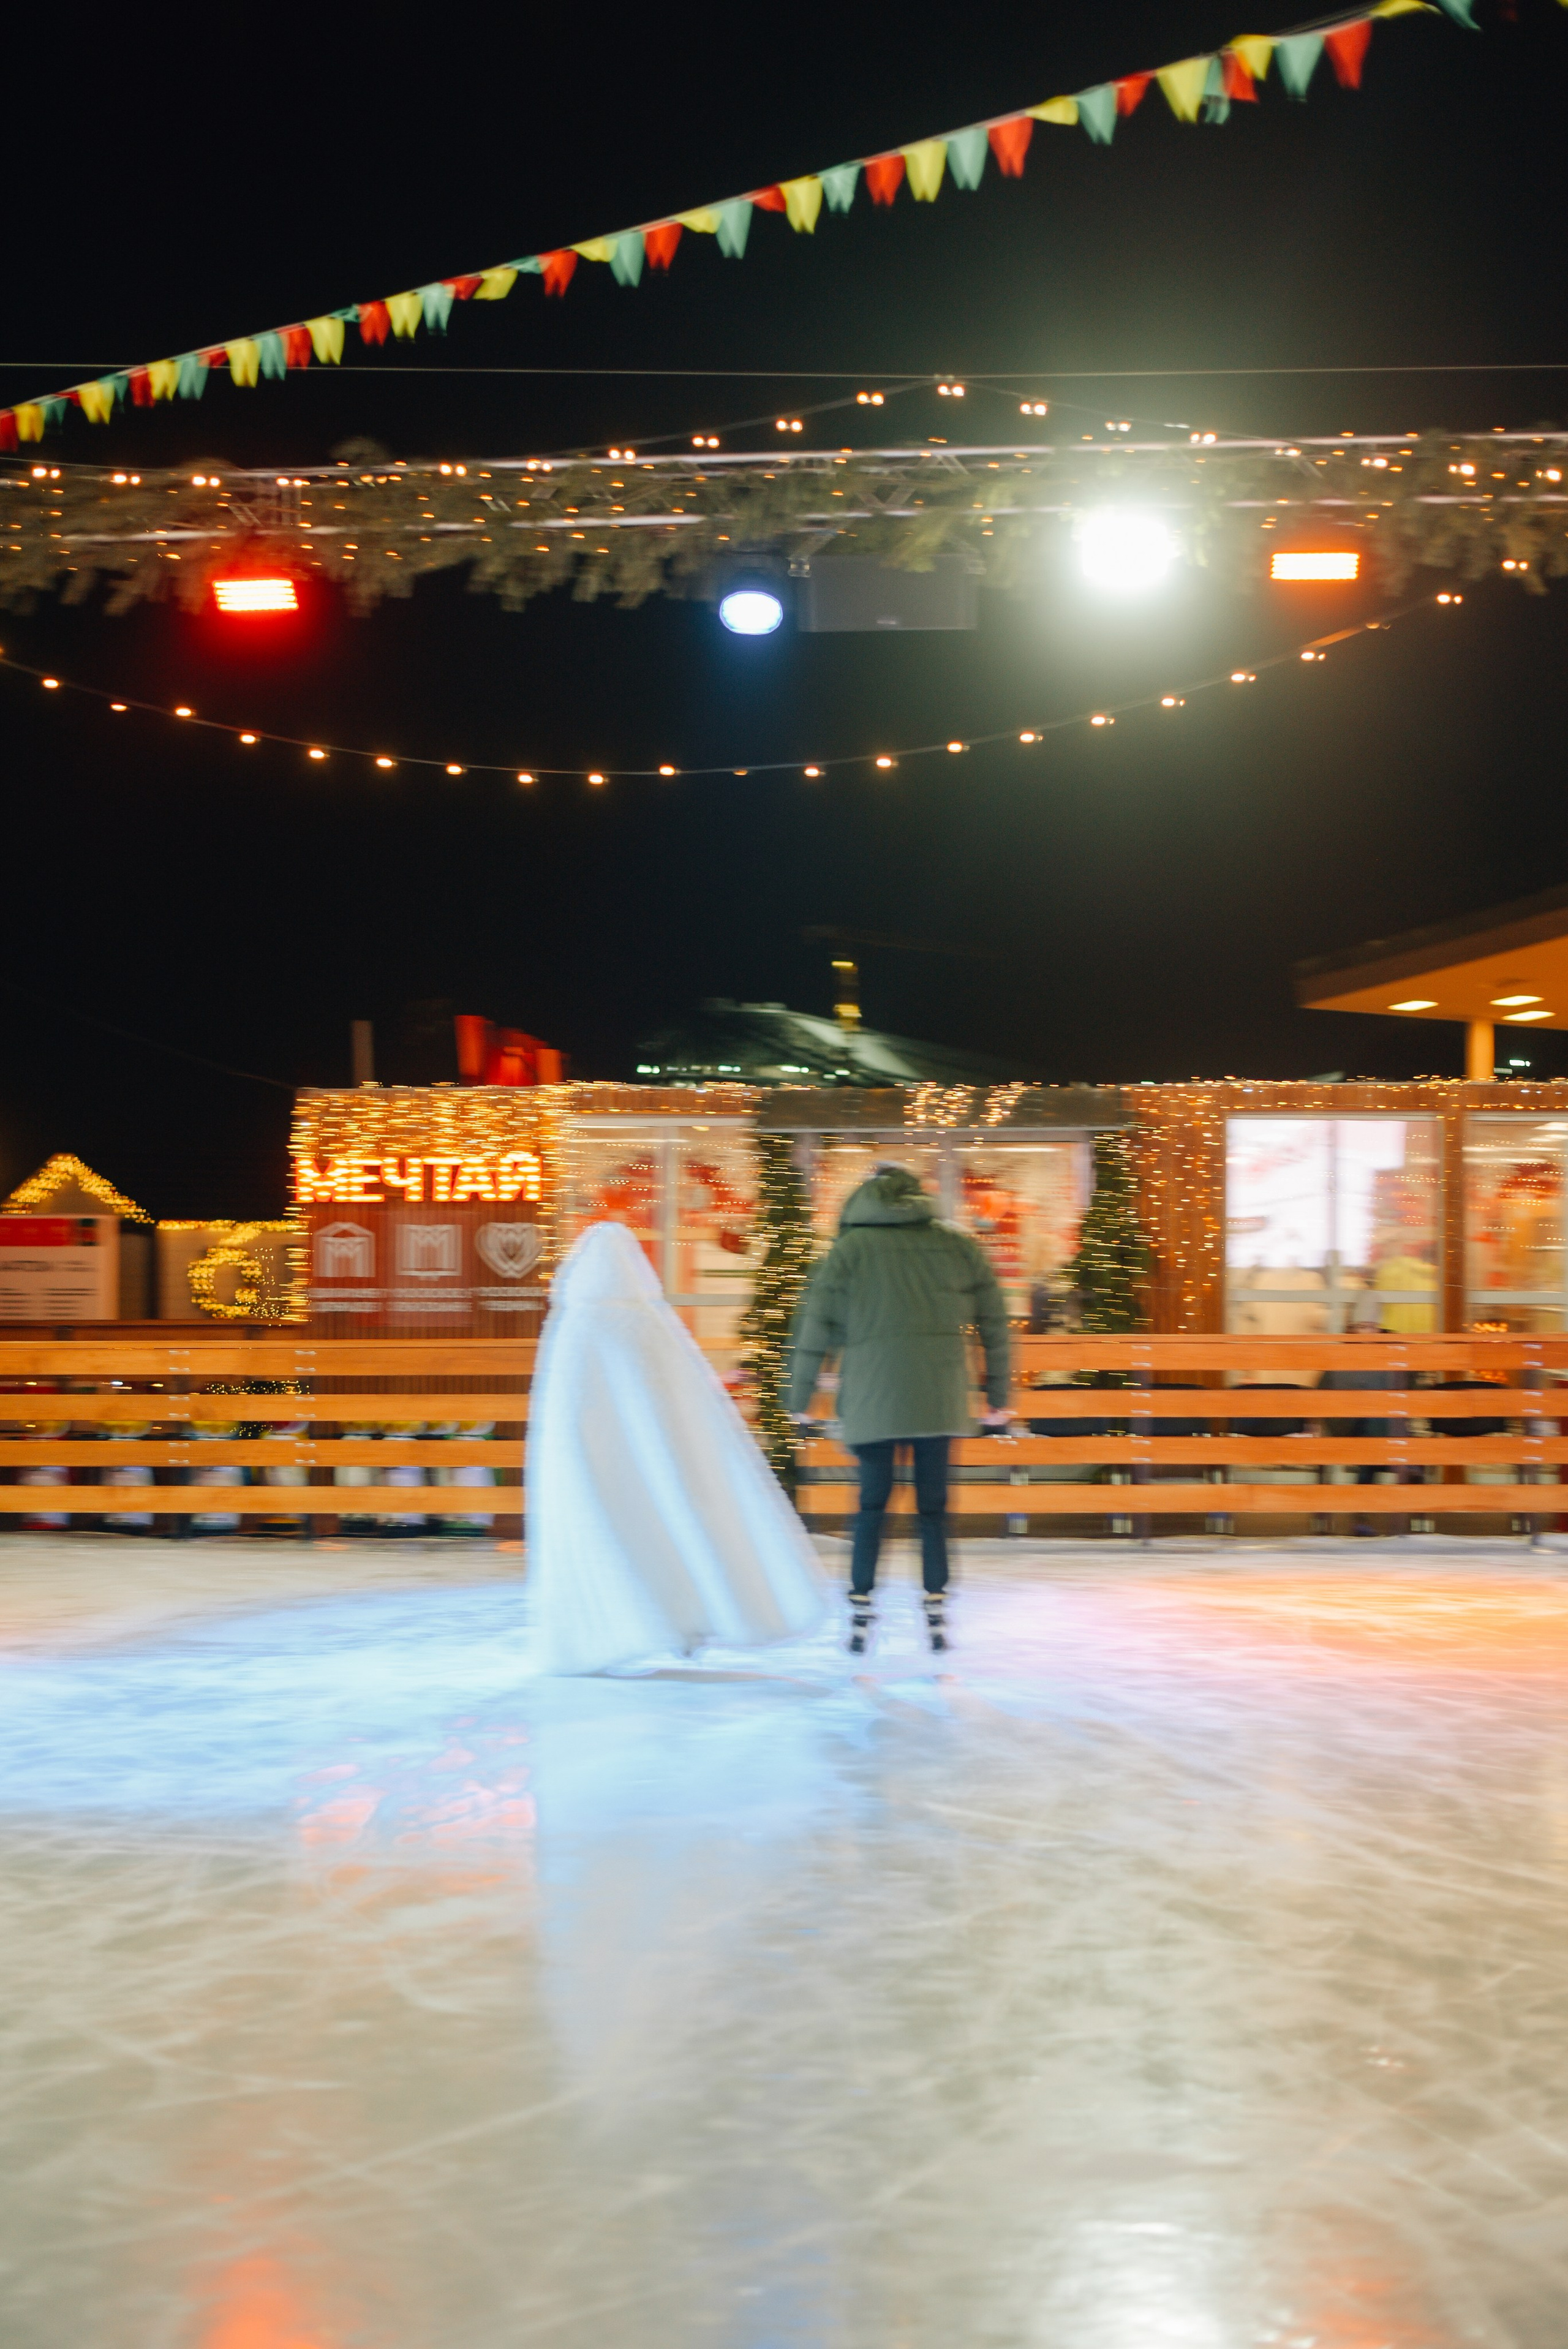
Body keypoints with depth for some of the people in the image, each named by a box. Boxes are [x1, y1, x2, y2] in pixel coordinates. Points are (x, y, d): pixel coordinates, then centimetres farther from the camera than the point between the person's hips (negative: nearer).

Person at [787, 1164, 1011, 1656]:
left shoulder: (850, 1248, 4)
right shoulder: (958, 1245, 10)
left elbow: (814, 1323, 0)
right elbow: (995, 1321, 12)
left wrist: (800, 1395, 5)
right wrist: (998, 1394, 18)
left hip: (872, 1394, -1)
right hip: (939, 1395, 1)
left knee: (873, 1502, 7)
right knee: (933, 1503, 8)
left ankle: (860, 1613, 6)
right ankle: (935, 1609, 6)